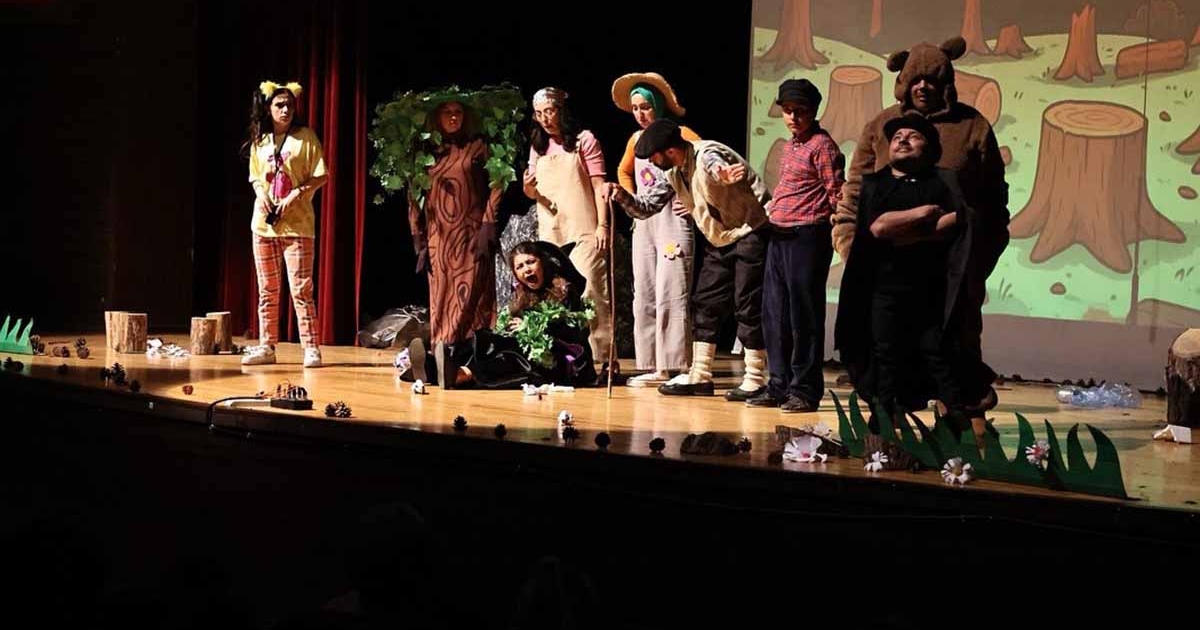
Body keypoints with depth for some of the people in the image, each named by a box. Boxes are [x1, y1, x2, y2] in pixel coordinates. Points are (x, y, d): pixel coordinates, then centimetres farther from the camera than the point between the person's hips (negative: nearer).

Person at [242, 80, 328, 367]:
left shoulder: (305, 136, -1)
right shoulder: (259, 141, 12)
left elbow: (321, 176, -5)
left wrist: (295, 195, -16)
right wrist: (261, 194, -2)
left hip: (297, 223, -5)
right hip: (264, 222, 5)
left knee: (301, 289, -9)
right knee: (267, 290, 9)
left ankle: (311, 348, -5)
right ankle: (266, 346, 15)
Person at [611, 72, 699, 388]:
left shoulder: (680, 134, -5)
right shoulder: (636, 139, 14)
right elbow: (624, 171, 31)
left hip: (672, 219, -7)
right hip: (643, 223, 7)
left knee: (670, 296, -11)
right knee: (644, 296, 6)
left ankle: (678, 368, -9)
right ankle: (655, 368, 11)